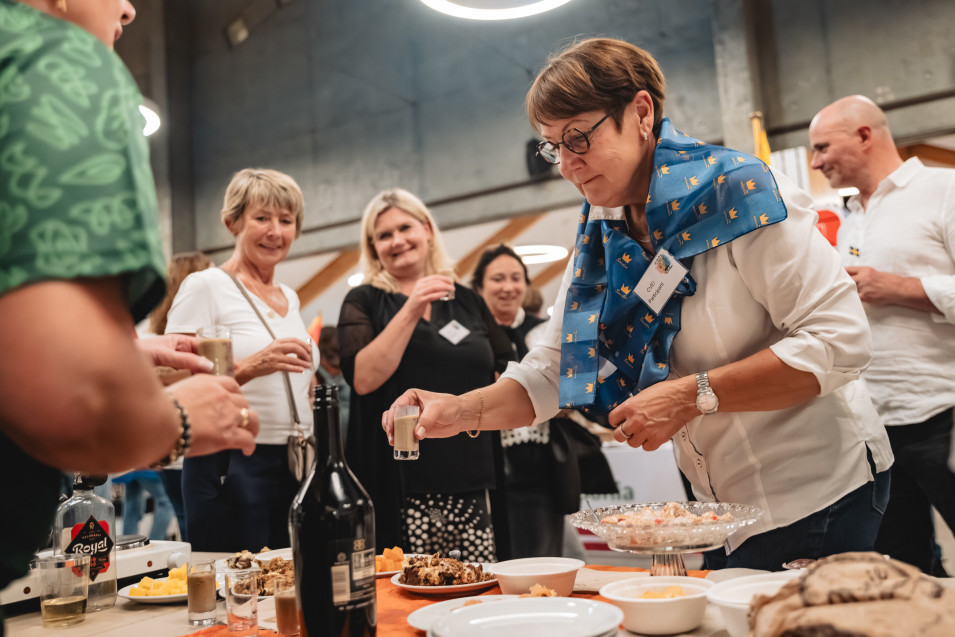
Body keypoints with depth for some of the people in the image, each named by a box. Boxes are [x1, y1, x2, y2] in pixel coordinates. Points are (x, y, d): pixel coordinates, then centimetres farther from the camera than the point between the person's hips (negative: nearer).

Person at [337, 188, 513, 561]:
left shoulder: (466, 301, 15)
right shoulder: (364, 302, 5)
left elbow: (505, 370, 24)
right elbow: (363, 378, -11)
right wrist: (411, 311, -14)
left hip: (470, 484, 3)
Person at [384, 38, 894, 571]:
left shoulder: (739, 192, -16)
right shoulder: (601, 242, 4)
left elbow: (840, 340, -21)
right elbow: (552, 371, 4)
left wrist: (695, 395, -26)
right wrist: (464, 411, -14)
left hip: (820, 493, -6)